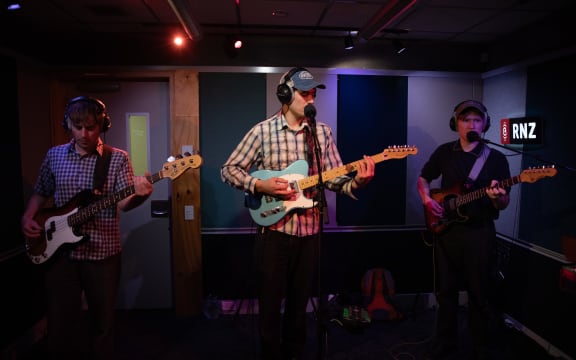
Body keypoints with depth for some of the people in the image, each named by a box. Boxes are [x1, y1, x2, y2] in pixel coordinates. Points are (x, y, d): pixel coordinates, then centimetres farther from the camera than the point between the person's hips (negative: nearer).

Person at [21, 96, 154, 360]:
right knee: (59, 325, 10)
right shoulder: (54, 155, 5)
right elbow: (40, 193, 16)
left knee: (102, 323, 11)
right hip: (58, 251, 2)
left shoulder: (118, 158, -5)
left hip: (102, 251, -2)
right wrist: (27, 218, -1)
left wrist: (139, 195, -34)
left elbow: (122, 203, -13)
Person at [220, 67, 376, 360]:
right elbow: (228, 170, -2)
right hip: (273, 231, -3)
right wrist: (259, 186, -17)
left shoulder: (323, 132, 4)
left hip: (309, 231, 3)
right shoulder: (262, 131, -5)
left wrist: (357, 181, -20)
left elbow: (334, 178, 1)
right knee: (270, 305, 7)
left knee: (299, 304, 17)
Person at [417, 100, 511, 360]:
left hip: (480, 233, -2)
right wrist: (427, 200, -2)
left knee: (481, 294, 6)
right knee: (445, 291, 11)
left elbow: (504, 205, 0)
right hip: (445, 229, 2)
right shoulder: (444, 152, 6)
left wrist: (498, 198, -23)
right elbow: (423, 179, 17)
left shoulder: (496, 158, 0)